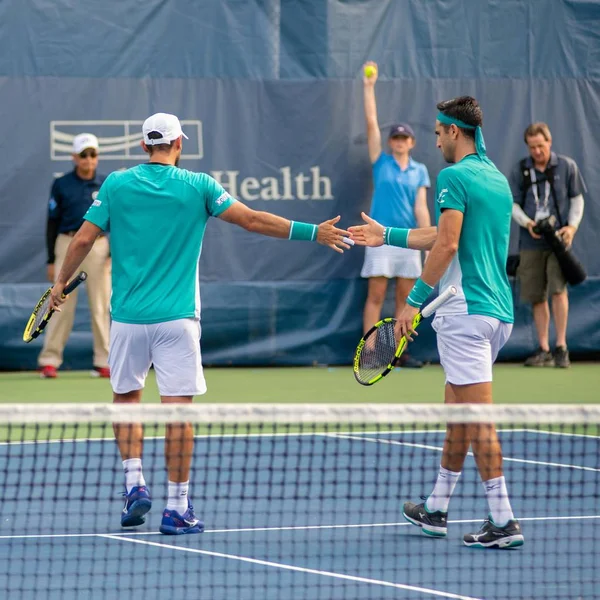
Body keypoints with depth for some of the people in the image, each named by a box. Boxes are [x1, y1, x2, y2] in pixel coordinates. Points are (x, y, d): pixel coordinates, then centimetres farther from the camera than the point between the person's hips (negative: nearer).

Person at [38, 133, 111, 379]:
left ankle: (103, 361, 8)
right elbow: (53, 223, 6)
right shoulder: (61, 185, 4)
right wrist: (51, 259, 3)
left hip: (99, 247, 1)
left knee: (101, 306, 2)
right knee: (61, 305, -3)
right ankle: (49, 361, 1)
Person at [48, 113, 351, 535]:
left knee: (126, 398, 18)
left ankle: (135, 484, 5)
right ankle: (177, 508, 0)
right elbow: (253, 220, -2)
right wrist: (313, 233, 4)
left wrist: (62, 281, 17)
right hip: (177, 318, -2)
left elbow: (83, 240, 1)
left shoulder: (116, 184, 2)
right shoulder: (198, 186, -1)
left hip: (129, 317, 2)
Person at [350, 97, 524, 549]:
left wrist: (415, 300, -12)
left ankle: (503, 521, -12)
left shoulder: (455, 176, -10)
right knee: (457, 409, 17)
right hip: (498, 311, 9)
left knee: (478, 414, -9)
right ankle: (437, 509, 26)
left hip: (466, 308, -9)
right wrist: (388, 236, 31)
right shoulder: (497, 178, 17)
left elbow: (447, 245, -18)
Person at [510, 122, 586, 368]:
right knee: (537, 297, 4)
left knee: (558, 288, -17)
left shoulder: (567, 167, 2)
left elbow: (577, 199, 8)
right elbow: (513, 204, 6)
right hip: (531, 243, 2)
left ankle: (561, 347, -10)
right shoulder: (520, 170, 4)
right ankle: (544, 350, 11)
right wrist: (527, 223, -12)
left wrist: (572, 226, -8)